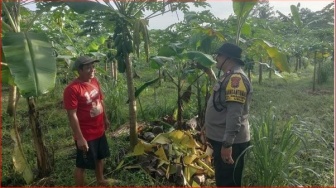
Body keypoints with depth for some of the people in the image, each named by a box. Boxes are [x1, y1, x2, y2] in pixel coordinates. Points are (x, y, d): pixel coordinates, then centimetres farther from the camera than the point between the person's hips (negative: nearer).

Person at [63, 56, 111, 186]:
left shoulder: (94, 81, 1)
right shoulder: (72, 89, -24)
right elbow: (72, 115, -23)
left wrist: (105, 119, 19)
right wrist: (80, 138, -22)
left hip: (99, 130, 8)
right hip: (86, 135, -8)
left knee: (100, 157, 26)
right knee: (82, 165, 9)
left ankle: (100, 180, 48)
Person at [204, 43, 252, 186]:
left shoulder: (236, 77, -19)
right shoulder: (229, 76, 14)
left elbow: (235, 114, -27)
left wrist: (227, 144, -29)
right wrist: (208, 127, 27)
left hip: (230, 142, -10)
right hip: (221, 139, 10)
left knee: (228, 182, 3)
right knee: (222, 180, 22)